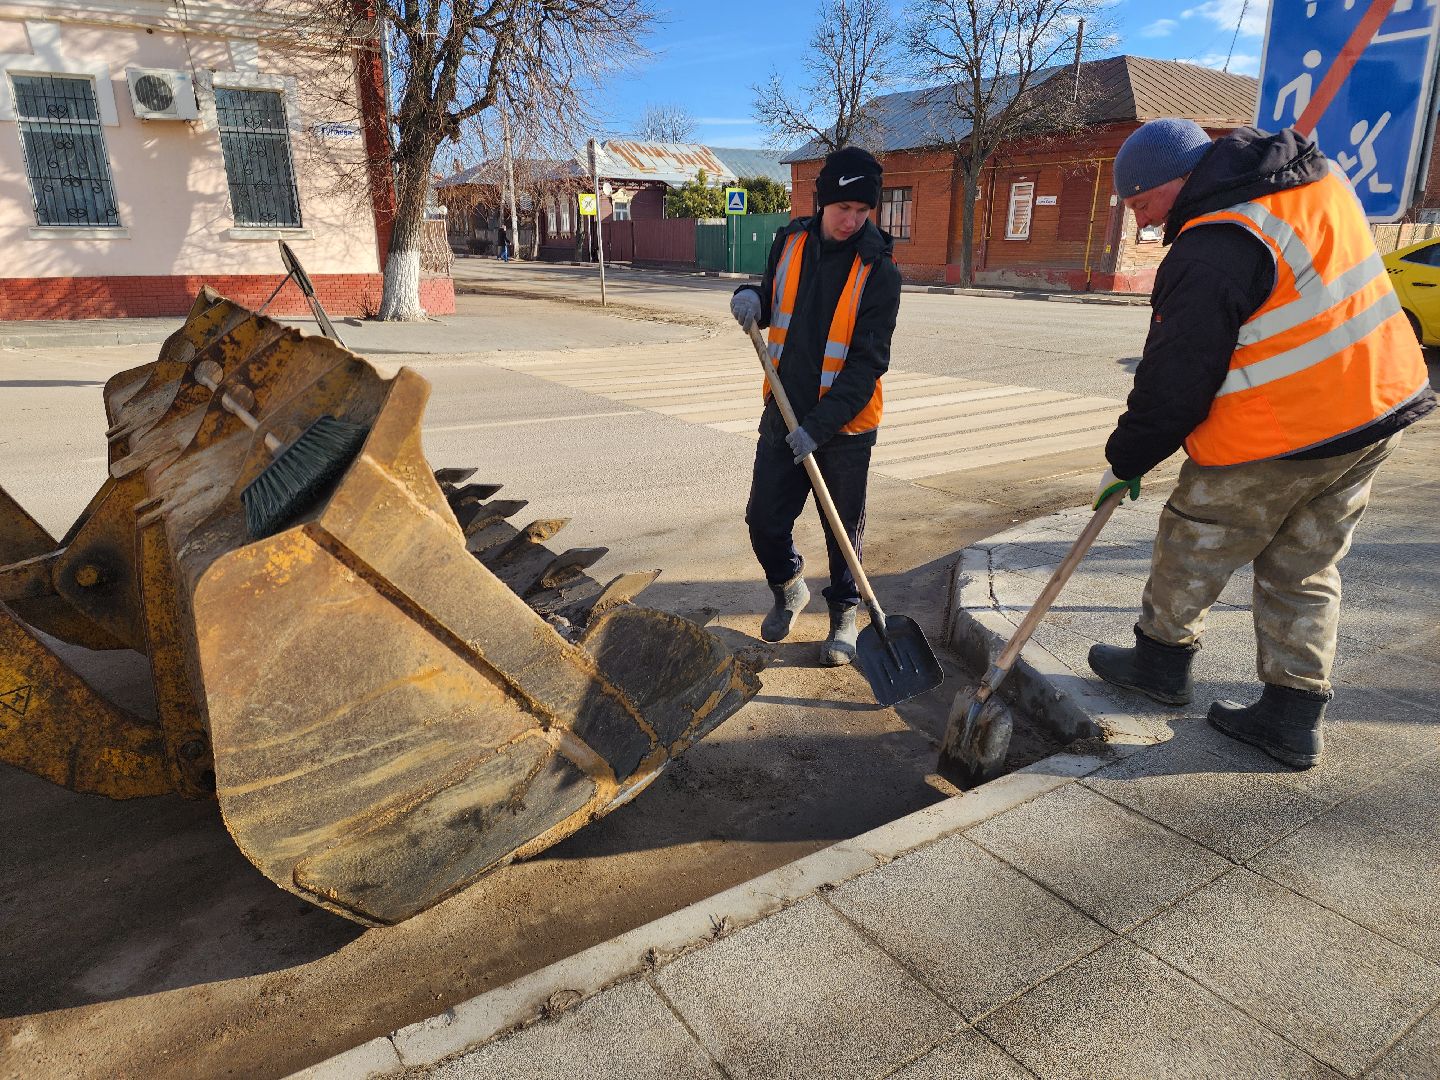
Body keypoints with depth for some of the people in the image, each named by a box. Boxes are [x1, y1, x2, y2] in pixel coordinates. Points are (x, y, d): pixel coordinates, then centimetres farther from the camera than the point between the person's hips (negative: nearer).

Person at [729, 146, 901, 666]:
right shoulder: (790, 242, 1)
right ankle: (789, 589, 36)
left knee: (844, 528, 9)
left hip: (845, 423, -4)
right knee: (764, 520, 7)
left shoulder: (878, 271, -14)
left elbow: (868, 361, -17)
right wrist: (753, 297, -7)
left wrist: (819, 426, -24)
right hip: (784, 411, 4)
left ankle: (844, 613, 31)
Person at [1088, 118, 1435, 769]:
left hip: (1276, 440, -9)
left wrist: (1126, 462, -5)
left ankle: (1161, 661, 31)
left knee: (1191, 550, 12)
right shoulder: (1321, 179, 8)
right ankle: (1293, 719, 23)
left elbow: (1173, 381, -17)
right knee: (1304, 570, 16)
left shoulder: (1210, 252, -21)